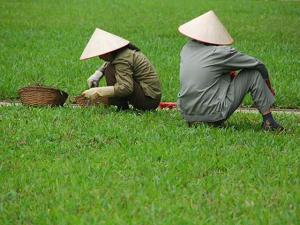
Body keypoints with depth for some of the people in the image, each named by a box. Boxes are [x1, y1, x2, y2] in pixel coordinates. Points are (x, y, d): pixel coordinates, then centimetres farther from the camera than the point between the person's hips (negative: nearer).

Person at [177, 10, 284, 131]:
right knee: (254, 73, 1)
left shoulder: (187, 48, 6)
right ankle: (268, 120, 2)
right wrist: (268, 88, 15)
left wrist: (229, 73, 21)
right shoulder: (221, 53, -11)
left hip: (187, 115, 6)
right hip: (213, 116, -6)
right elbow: (259, 65, -2)